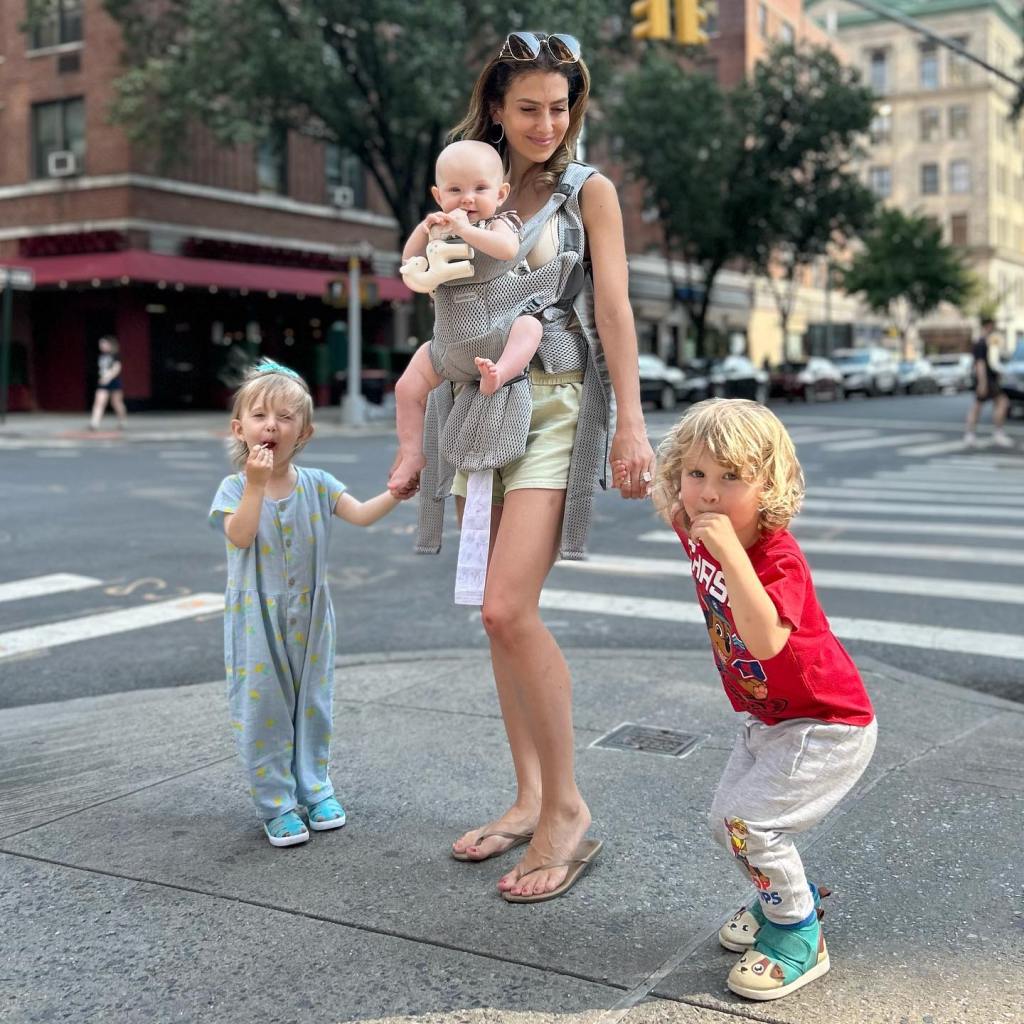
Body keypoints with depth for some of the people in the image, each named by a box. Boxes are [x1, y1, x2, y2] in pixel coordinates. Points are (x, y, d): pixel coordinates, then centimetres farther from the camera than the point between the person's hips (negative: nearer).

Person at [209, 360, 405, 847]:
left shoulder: (316, 484, -1)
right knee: (263, 711, 2)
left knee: (313, 704, 13)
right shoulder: (235, 488, -8)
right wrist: (256, 483, -30)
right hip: (257, 622, -3)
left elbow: (361, 514, -9)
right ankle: (275, 803, 14)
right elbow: (240, 536, -24)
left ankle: (313, 788, 29)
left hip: (309, 619, 3)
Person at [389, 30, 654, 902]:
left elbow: (615, 309, -3)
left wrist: (632, 424, -12)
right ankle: (529, 798, 18)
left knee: (510, 608, -18)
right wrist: (415, 435, 8)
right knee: (501, 616, 5)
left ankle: (567, 809, -5)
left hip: (558, 405, -5)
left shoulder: (589, 192, 5)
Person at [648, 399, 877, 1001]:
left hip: (828, 725, -9)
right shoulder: (700, 535, -9)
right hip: (766, 720, 9)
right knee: (726, 818, 13)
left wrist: (731, 552, -52)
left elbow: (767, 640, -51)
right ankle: (790, 897, 40)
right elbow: (675, 505, 17)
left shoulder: (780, 559, -32)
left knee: (747, 817, -17)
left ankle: (798, 938, 5)